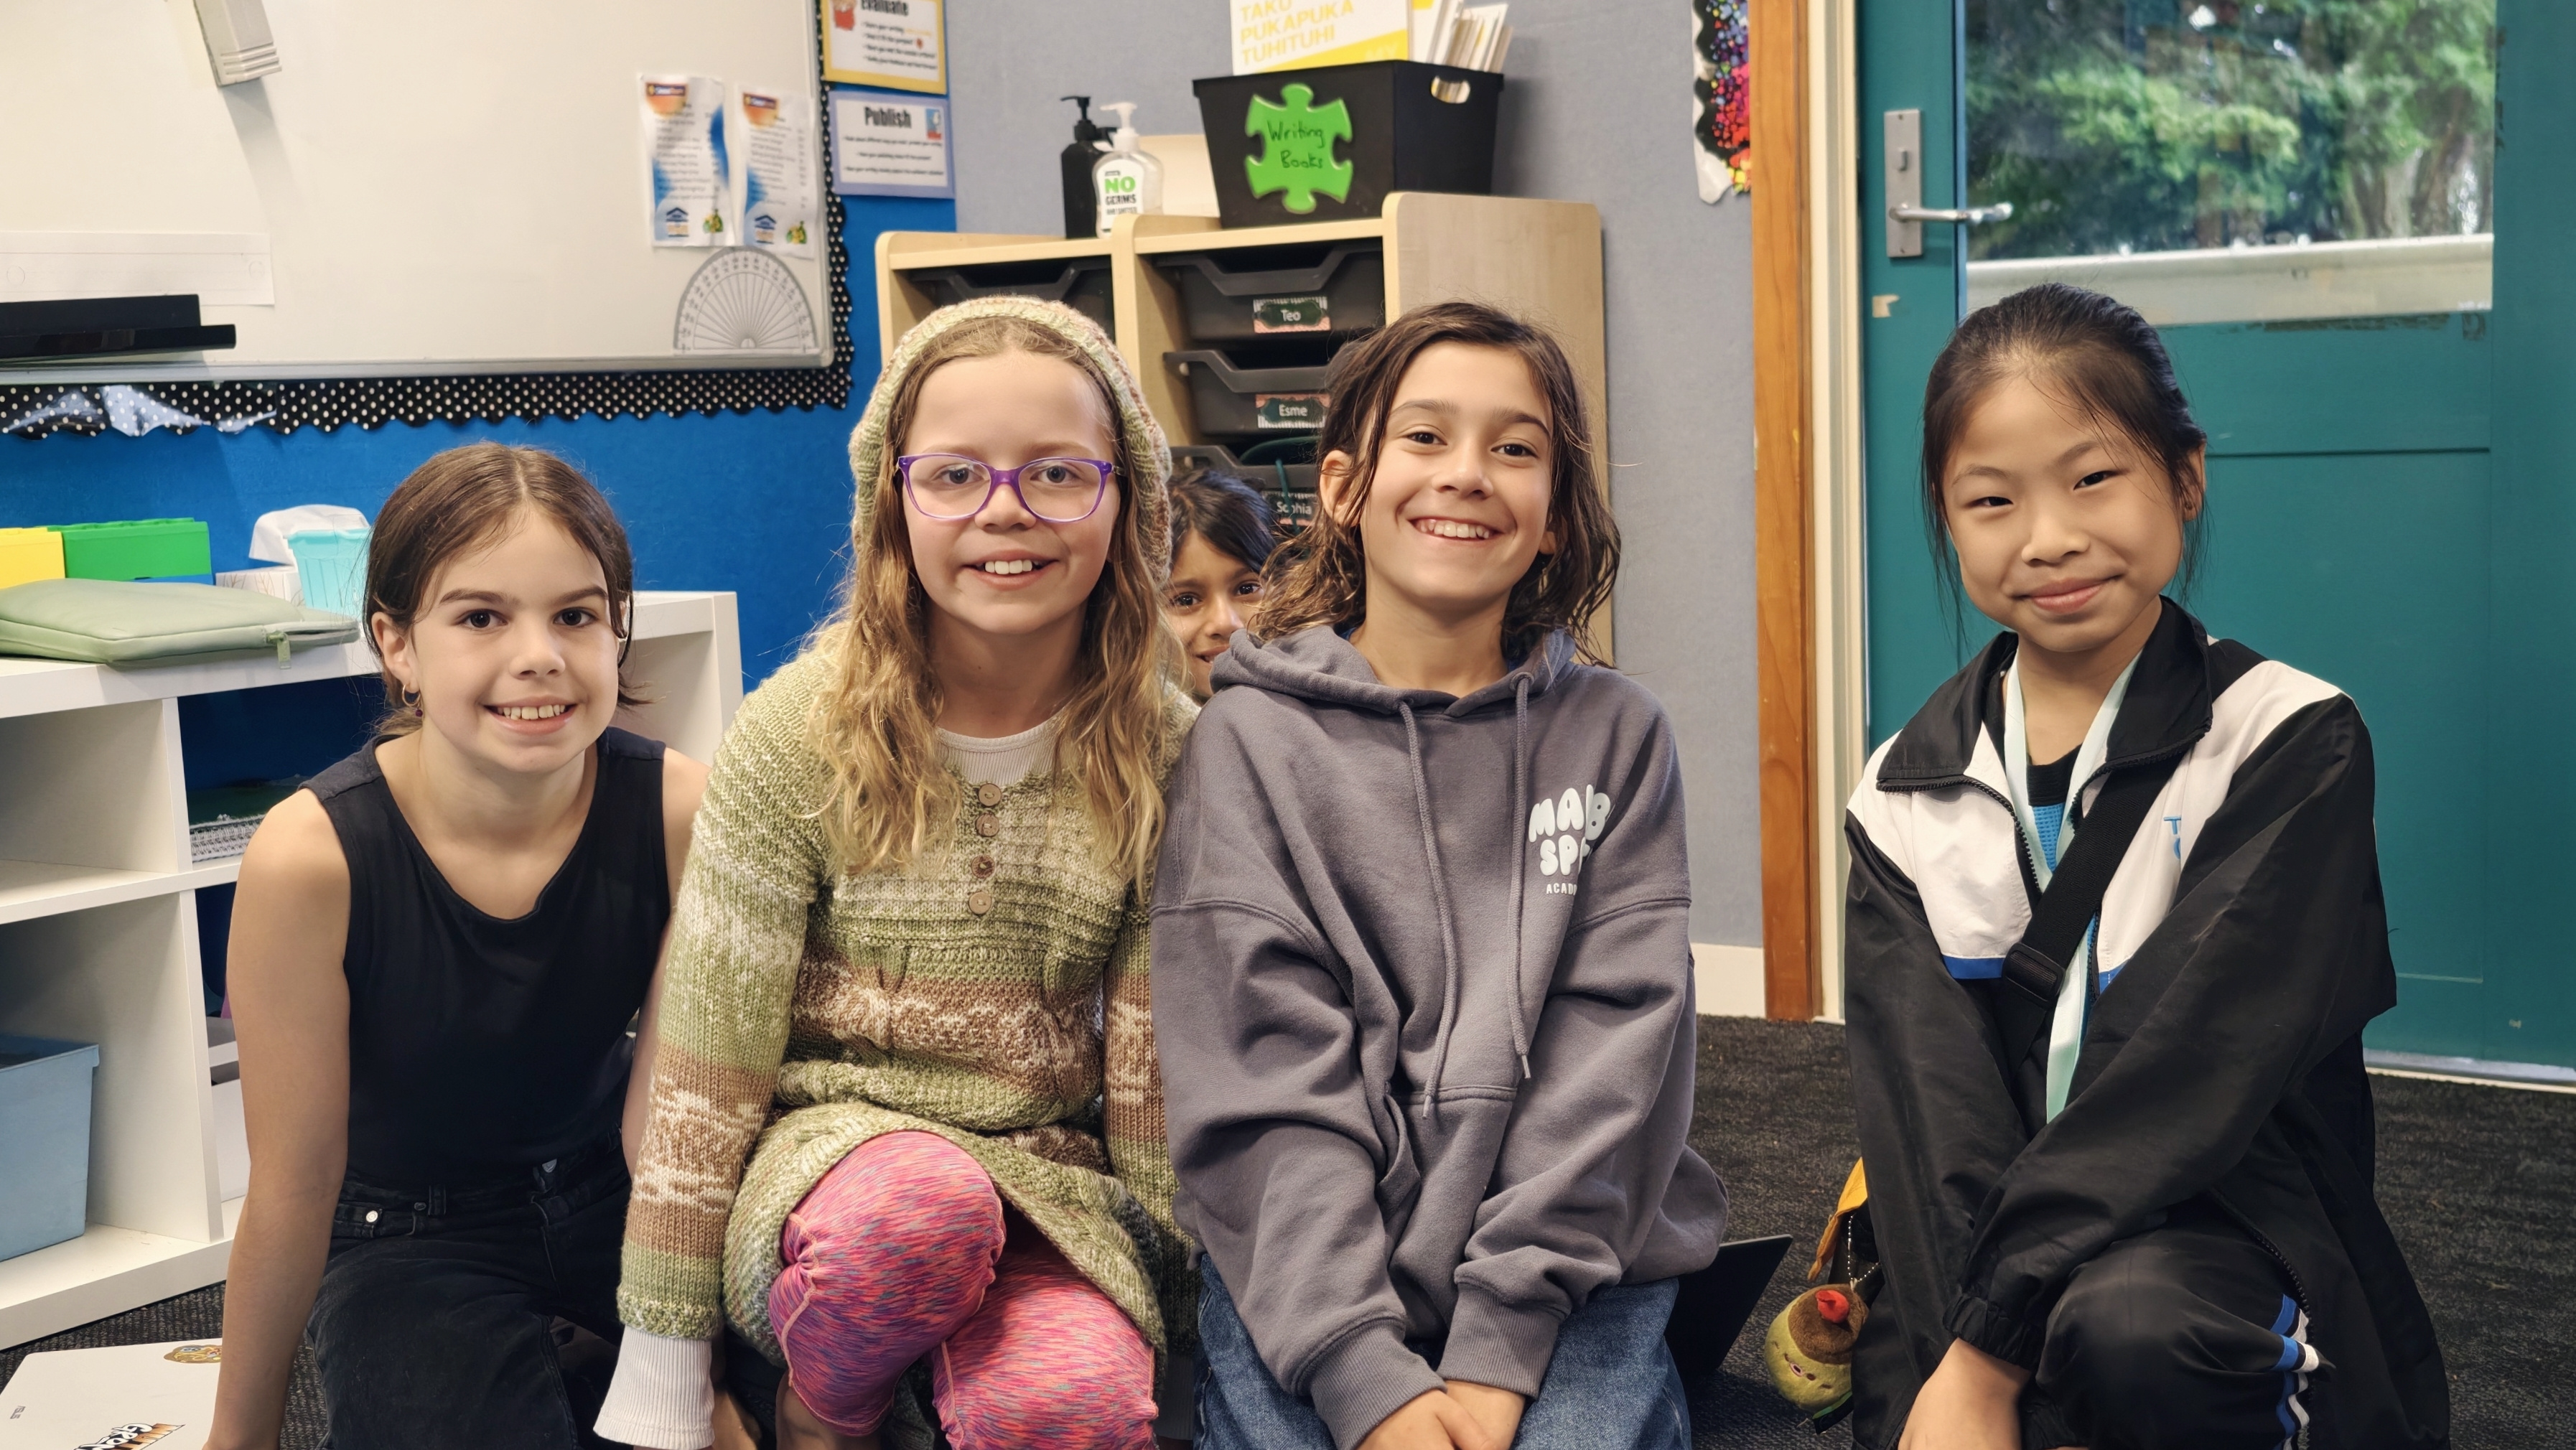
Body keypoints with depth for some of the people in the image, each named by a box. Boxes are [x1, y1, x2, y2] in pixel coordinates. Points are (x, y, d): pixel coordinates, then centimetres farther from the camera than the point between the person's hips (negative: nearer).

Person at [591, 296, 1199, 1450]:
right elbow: (708, 1054, -8)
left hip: (1046, 1177, 1)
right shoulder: (803, 730, -8)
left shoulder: (1165, 750, -2)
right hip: (830, 1144, 0)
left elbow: (1157, 1066, 3)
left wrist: (1183, 1301, 2)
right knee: (924, 1208, -37)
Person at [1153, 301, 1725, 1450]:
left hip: (1572, 1267, 1)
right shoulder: (1251, 742, 3)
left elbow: (1613, 1045, -2)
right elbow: (1263, 1072, -5)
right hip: (1303, 1275, 0)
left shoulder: (1615, 735, 7)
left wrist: (1498, 1346, -12)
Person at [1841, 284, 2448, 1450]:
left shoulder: (2292, 745, -4)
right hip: (1980, 1253, 2)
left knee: (2131, 1322, -36)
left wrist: (1984, 1352, -23)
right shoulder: (1909, 796, 6)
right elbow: (1930, 1104, -6)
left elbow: (2192, 1070, -15)